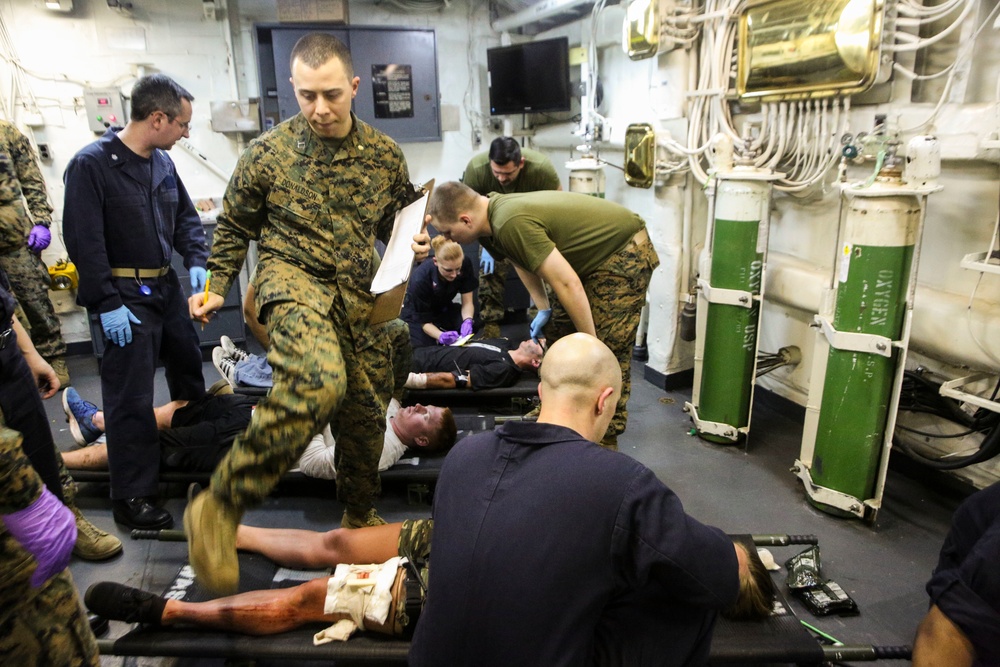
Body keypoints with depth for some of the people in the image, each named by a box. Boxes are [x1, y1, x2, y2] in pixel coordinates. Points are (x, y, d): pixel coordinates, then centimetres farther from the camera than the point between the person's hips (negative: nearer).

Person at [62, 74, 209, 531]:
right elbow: (85, 241, -18)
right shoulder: (91, 165, -15)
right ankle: (131, 497, 9)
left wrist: (196, 261, 0)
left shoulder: (163, 162, 6)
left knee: (189, 365, 21)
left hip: (166, 286, 8)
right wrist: (107, 304, -19)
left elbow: (186, 217, 16)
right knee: (132, 397, -3)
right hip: (125, 296, -8)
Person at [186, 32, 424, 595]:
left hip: (361, 294, 4)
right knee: (318, 382, -35)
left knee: (366, 412, 10)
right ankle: (219, 510, -21)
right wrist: (217, 286, 5)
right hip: (293, 278, -4)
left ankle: (360, 516, 37)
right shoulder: (268, 152, -1)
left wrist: (412, 244, -3)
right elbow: (235, 226, 12)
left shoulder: (385, 154, 5)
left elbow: (402, 223, 18)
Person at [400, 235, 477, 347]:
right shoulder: (419, 280, -34)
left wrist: (467, 321, -40)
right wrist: (441, 336, -45)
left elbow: (467, 301, -18)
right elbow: (424, 321, -25)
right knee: (424, 344, -29)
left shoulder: (465, 264, -24)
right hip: (416, 313, -3)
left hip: (443, 308, 3)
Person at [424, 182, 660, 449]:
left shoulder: (512, 224, -33)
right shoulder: (493, 208, -4)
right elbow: (524, 260, 14)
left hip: (626, 254, -10)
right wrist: (543, 309, 9)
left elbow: (568, 284, -31)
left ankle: (604, 442, 2)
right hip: (593, 256, 10)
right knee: (556, 329, 12)